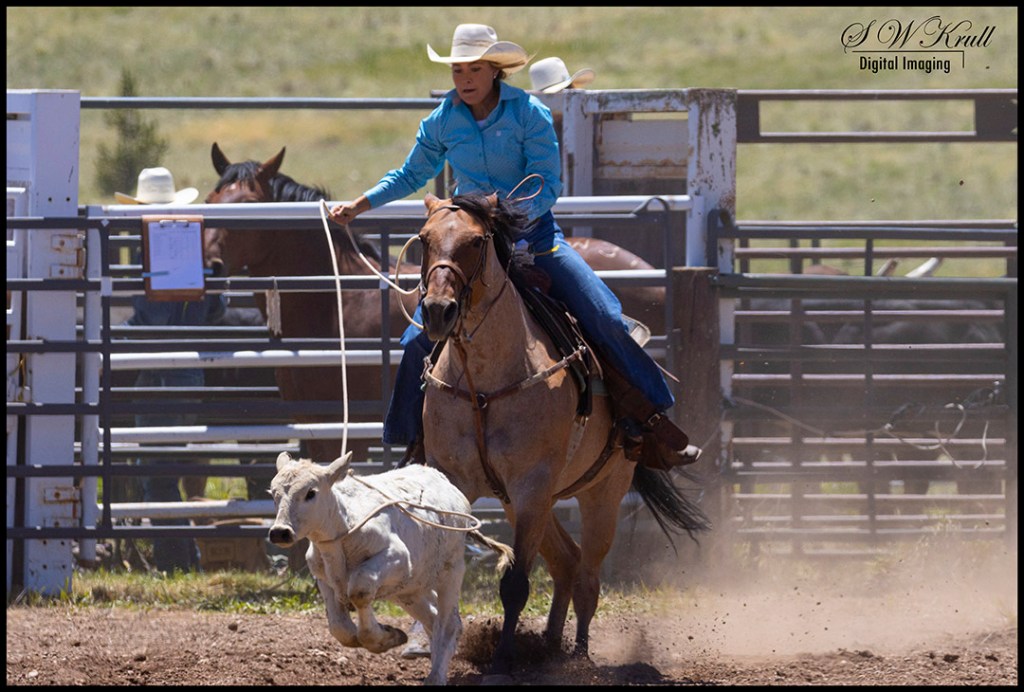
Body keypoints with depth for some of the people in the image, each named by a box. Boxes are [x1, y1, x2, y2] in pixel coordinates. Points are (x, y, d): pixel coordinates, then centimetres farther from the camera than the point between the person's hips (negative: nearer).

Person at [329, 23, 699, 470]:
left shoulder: (529, 114, -10)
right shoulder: (442, 123, 0)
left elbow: (549, 185, -11)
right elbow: (411, 176, 18)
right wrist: (359, 205, 11)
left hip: (533, 233, -2)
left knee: (605, 319, -15)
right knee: (420, 339, -11)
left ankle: (657, 421, -4)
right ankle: (416, 441, 8)